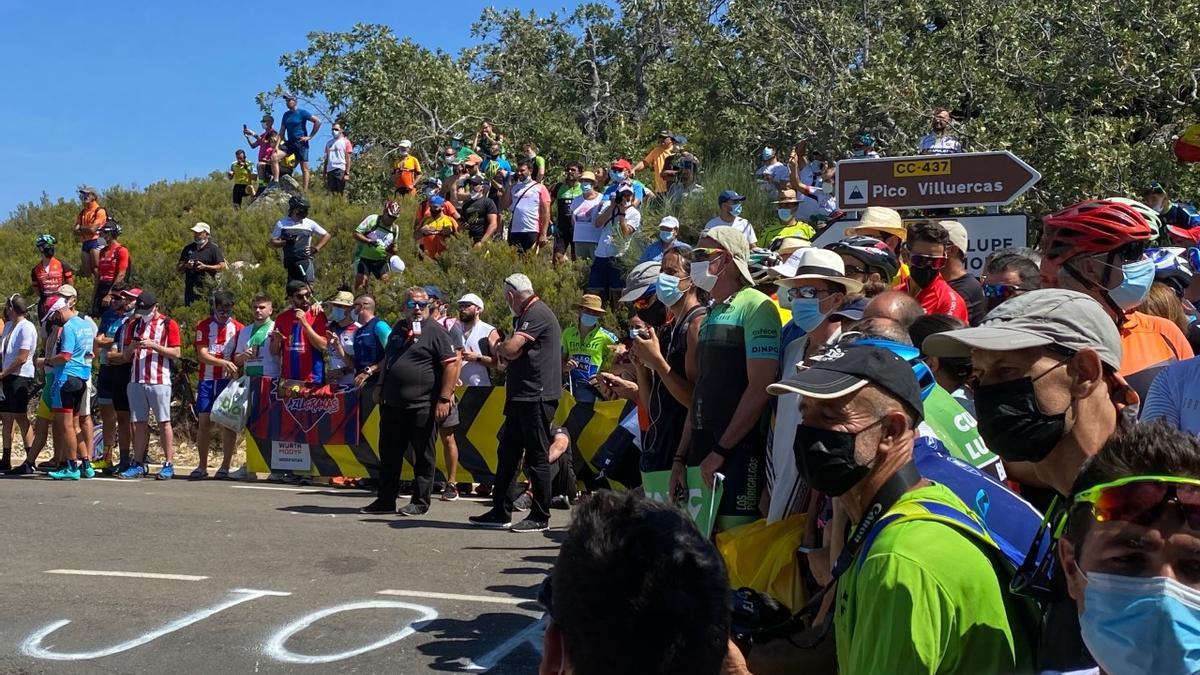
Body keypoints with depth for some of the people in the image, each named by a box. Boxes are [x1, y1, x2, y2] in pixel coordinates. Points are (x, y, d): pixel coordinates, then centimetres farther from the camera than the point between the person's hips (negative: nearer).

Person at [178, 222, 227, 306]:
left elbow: (222, 266, -5)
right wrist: (186, 266, -2)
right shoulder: (188, 248, 17)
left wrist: (205, 267, -13)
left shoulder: (213, 248, 2)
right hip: (190, 286, 5)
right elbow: (178, 267, 21)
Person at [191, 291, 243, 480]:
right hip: (206, 380, 0)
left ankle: (225, 467, 5)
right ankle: (202, 467, 10)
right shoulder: (203, 325, 3)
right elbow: (202, 355, -6)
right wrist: (224, 362, -21)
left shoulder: (238, 328, 5)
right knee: (203, 422, 0)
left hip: (229, 380, 0)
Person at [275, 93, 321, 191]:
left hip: (301, 143, -6)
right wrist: (278, 145, 1)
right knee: (274, 156, -14)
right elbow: (282, 131, 13)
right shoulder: (286, 114, 12)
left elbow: (317, 122, -12)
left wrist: (309, 136, -11)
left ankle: (305, 192, -1)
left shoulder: (302, 112, -5)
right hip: (289, 142, 6)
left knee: (304, 168, -2)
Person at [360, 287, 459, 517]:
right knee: (389, 453, 12)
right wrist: (381, 387, 22)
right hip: (392, 404, 7)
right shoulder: (398, 329, 15)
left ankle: (420, 502, 12)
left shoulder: (435, 330, -7)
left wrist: (444, 398, -16)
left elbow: (452, 363, -12)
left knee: (423, 456, 3)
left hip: (422, 406, -7)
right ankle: (386, 500, 22)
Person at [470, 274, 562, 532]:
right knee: (507, 453, 13)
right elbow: (512, 353, 15)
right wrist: (504, 351, -7)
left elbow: (511, 349, -23)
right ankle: (500, 512, 20)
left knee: (537, 457, -4)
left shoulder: (537, 314, -13)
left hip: (536, 397, -11)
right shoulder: (524, 316, 20)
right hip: (521, 397, 11)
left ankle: (540, 517, 3)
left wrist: (499, 348, -1)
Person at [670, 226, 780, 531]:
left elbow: (760, 389, -16)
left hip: (738, 447, -8)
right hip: (701, 445, 8)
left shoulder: (755, 306, -9)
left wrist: (721, 449, -15)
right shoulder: (710, 315, 17)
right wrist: (681, 456, 15)